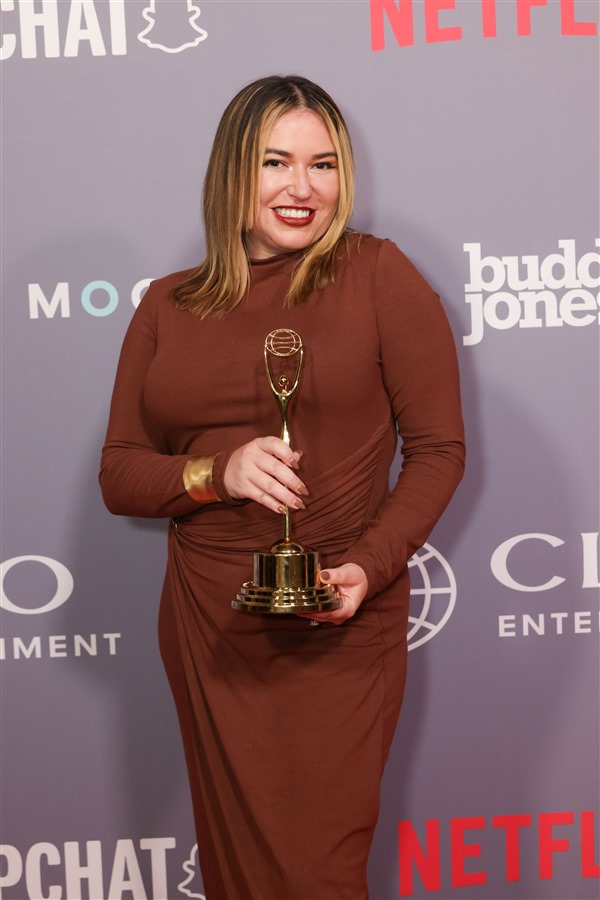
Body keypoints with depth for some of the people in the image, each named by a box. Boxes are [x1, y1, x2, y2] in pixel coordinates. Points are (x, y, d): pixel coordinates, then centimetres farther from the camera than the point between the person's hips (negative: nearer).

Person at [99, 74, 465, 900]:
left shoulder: (378, 276, -3)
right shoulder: (169, 306, 7)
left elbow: (439, 448, -3)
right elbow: (118, 475, 7)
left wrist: (371, 566, -17)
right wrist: (217, 474, -12)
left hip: (341, 630, -3)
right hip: (207, 628, 4)